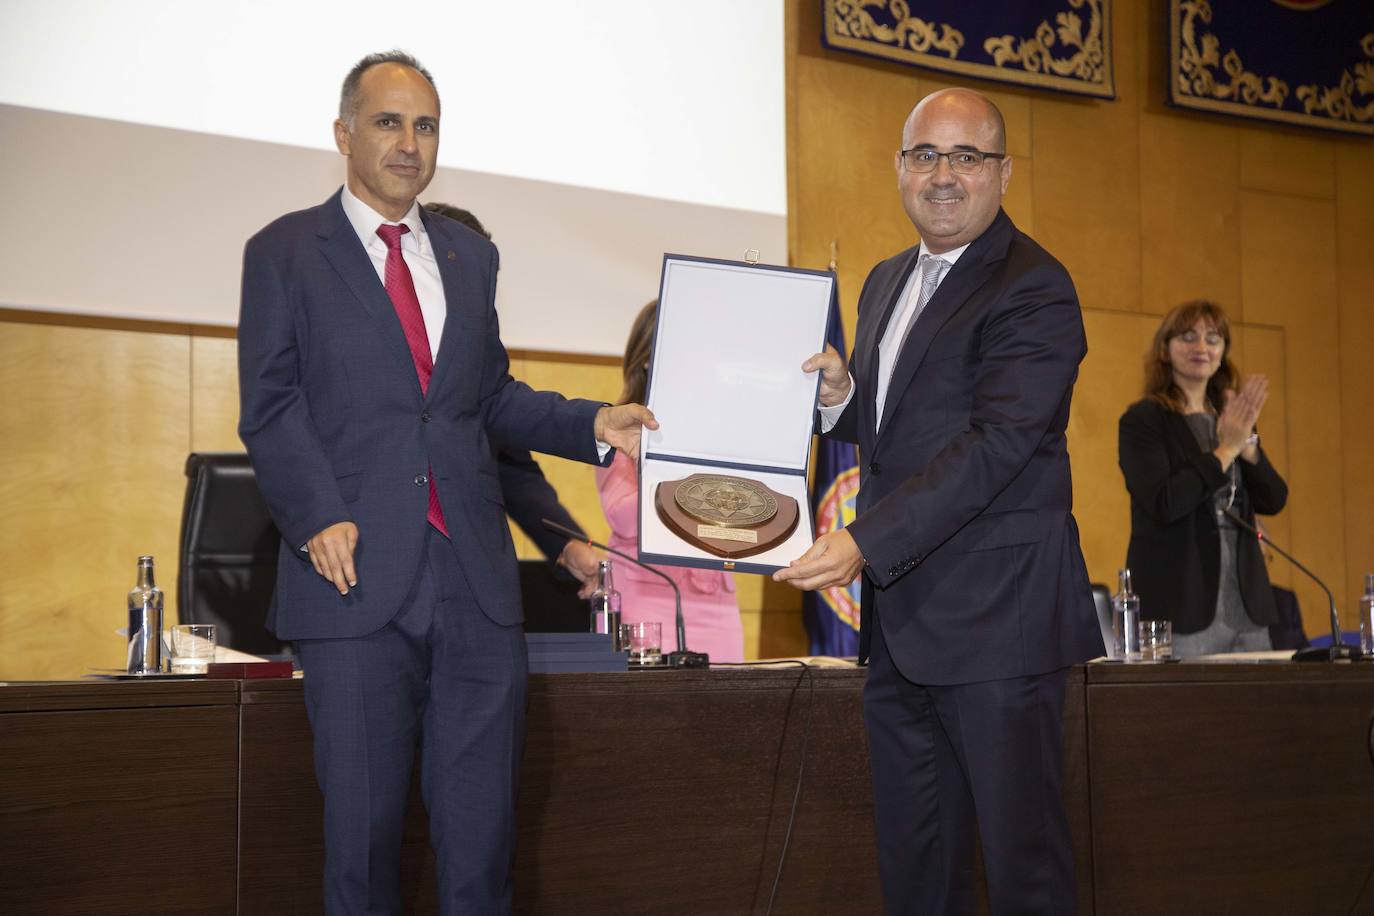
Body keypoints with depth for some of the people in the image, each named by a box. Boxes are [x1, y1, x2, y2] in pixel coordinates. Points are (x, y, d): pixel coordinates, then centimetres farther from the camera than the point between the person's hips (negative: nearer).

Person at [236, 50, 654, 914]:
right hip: (360, 569, -4)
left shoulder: (471, 255, 18)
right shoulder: (285, 252, 5)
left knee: (482, 818, 5)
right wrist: (319, 517, -15)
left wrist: (590, 423, 4)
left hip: (475, 575, 4)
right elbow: (271, 406, -2)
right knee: (364, 822, 3)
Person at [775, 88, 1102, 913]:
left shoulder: (1034, 290, -11)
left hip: (994, 618, -8)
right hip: (900, 619, 8)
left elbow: (996, 444, -21)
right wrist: (842, 393, 2)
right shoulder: (888, 283, 16)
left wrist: (866, 543, -29)